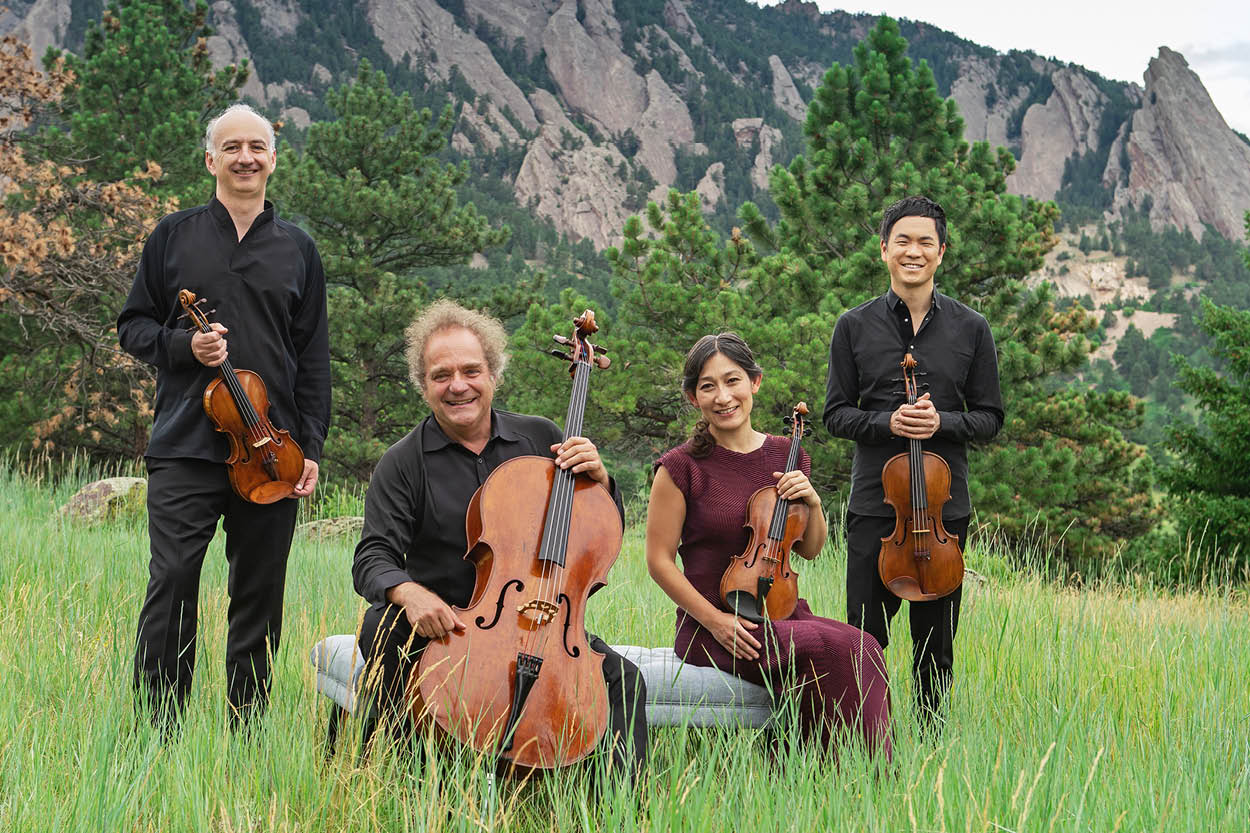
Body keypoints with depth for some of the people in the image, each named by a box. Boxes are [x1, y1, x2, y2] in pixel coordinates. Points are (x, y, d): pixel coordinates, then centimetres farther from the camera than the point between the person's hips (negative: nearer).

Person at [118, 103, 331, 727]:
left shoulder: (297, 250, 12)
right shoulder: (173, 236, 9)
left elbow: (313, 358, 11)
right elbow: (132, 326, 12)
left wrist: (310, 448, 3)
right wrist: (183, 345, -9)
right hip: (185, 447, -1)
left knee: (260, 595, 5)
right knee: (171, 582, -8)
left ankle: (246, 733, 16)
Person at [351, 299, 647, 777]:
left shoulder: (540, 439, 7)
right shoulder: (403, 464, -1)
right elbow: (372, 560, -10)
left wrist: (599, 480, -9)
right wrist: (409, 593, -33)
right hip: (444, 624, -1)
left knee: (623, 679, -21)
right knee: (383, 627, -33)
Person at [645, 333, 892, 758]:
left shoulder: (783, 456, 10)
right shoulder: (682, 467, -4)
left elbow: (809, 549, 20)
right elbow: (659, 560, -3)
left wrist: (813, 502, -1)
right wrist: (715, 620, -12)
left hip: (782, 613, 5)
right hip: (711, 628, -5)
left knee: (862, 649, -27)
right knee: (833, 649, -29)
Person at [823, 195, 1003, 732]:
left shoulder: (970, 329, 5)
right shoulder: (855, 326, 4)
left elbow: (989, 416, 7)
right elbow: (836, 414, 5)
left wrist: (942, 422, -13)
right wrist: (887, 422, -13)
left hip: (945, 502, 1)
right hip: (874, 501, -1)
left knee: (936, 642, 9)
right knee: (865, 638, 1)